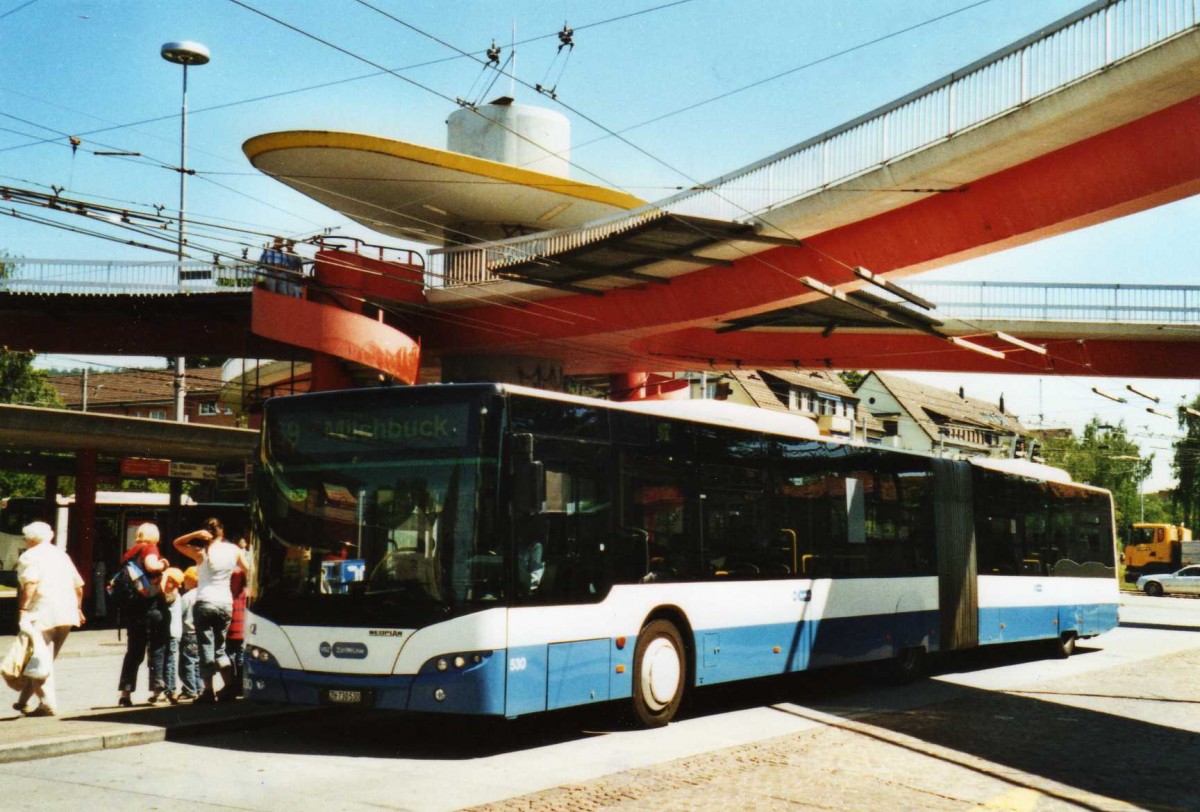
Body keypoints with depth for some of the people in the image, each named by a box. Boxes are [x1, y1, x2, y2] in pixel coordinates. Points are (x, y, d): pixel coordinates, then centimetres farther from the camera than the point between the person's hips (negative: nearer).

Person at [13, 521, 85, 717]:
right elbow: (79, 585, 21)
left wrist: (22, 609, -18)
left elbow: (30, 583, -16)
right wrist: (78, 608, 29)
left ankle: (47, 704, -11)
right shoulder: (61, 555, 22)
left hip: (42, 615, -7)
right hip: (67, 614, 7)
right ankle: (23, 700, 20)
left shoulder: (29, 556, 1)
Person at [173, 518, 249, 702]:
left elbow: (177, 543, 8)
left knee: (206, 647, 1)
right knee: (219, 648, 16)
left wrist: (195, 534, -6)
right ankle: (230, 686, 5)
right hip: (226, 603, 3)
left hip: (205, 603, -3)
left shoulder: (201, 553, -4)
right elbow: (247, 570, 10)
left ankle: (208, 691, -2)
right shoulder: (234, 550, 2)